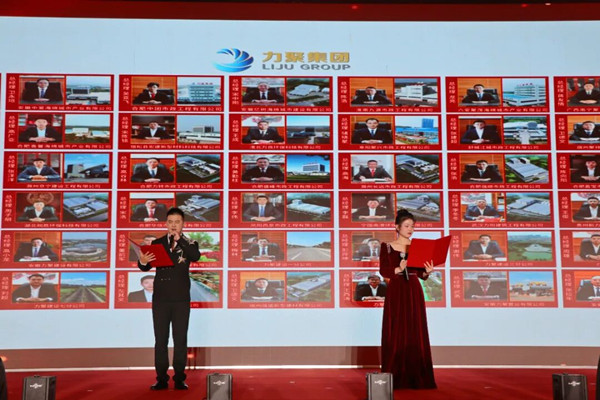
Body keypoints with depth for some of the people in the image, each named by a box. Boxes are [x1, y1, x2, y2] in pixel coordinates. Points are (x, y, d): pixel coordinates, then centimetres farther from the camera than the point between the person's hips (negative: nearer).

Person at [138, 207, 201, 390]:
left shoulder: (189, 243, 3)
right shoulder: (157, 243, 8)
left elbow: (196, 257, -18)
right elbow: (147, 267, 0)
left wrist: (179, 240, -20)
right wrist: (142, 262, -23)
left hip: (181, 299, -1)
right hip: (160, 298, 1)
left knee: (180, 340, 2)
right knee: (160, 340, 4)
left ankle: (179, 378, 9)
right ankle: (161, 379, 10)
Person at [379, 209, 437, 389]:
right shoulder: (387, 246, 2)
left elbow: (421, 274, 5)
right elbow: (383, 270, -6)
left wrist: (428, 271, -16)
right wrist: (398, 269, -23)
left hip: (414, 293, 2)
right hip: (396, 293, -2)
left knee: (416, 334, 1)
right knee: (395, 334, -2)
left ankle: (417, 377, 7)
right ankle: (394, 378, 5)